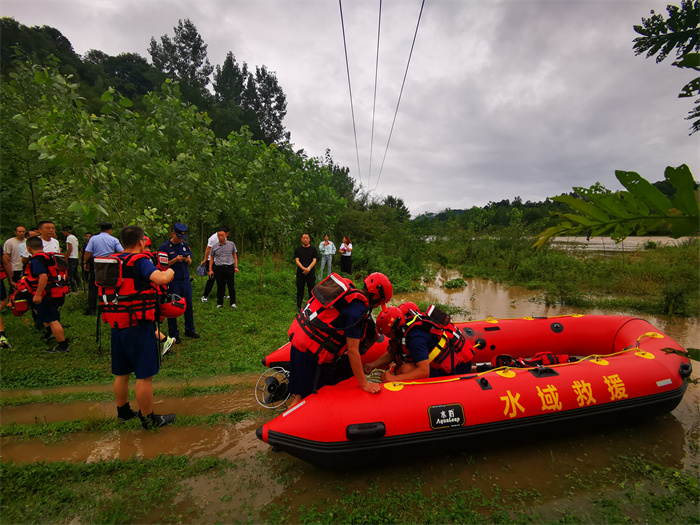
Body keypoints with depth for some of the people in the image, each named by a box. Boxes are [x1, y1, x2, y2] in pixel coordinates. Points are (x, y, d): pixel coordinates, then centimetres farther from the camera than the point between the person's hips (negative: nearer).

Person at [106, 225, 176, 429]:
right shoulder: (140, 261, -15)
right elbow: (161, 279, -31)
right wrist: (169, 272, -10)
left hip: (117, 326, 8)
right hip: (139, 327, -8)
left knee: (121, 373, 20)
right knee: (144, 375, 3)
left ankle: (123, 411, 37)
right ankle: (149, 418, 15)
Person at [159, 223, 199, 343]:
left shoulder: (185, 245, 8)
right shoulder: (164, 247, -7)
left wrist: (188, 259, -11)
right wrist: (175, 260, -22)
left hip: (185, 280, 5)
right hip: (172, 282, -5)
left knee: (188, 306, 10)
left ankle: (189, 330, 24)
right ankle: (173, 334, 15)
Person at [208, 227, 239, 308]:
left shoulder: (231, 244, 6)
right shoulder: (215, 247, 7)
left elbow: (235, 255, 10)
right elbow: (212, 258, 14)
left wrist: (236, 266, 2)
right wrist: (210, 270, 7)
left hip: (229, 268, -1)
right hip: (219, 268, 1)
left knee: (231, 286, 2)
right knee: (220, 287, 6)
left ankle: (233, 303, 12)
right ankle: (219, 303, 16)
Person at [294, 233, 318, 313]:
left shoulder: (313, 249, 5)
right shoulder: (297, 249, 6)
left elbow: (314, 260, -2)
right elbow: (297, 260, -3)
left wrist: (308, 268, -18)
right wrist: (303, 268, -18)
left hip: (311, 274, 0)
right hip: (300, 273, 0)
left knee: (312, 290, 4)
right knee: (300, 290, 5)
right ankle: (299, 307, 17)